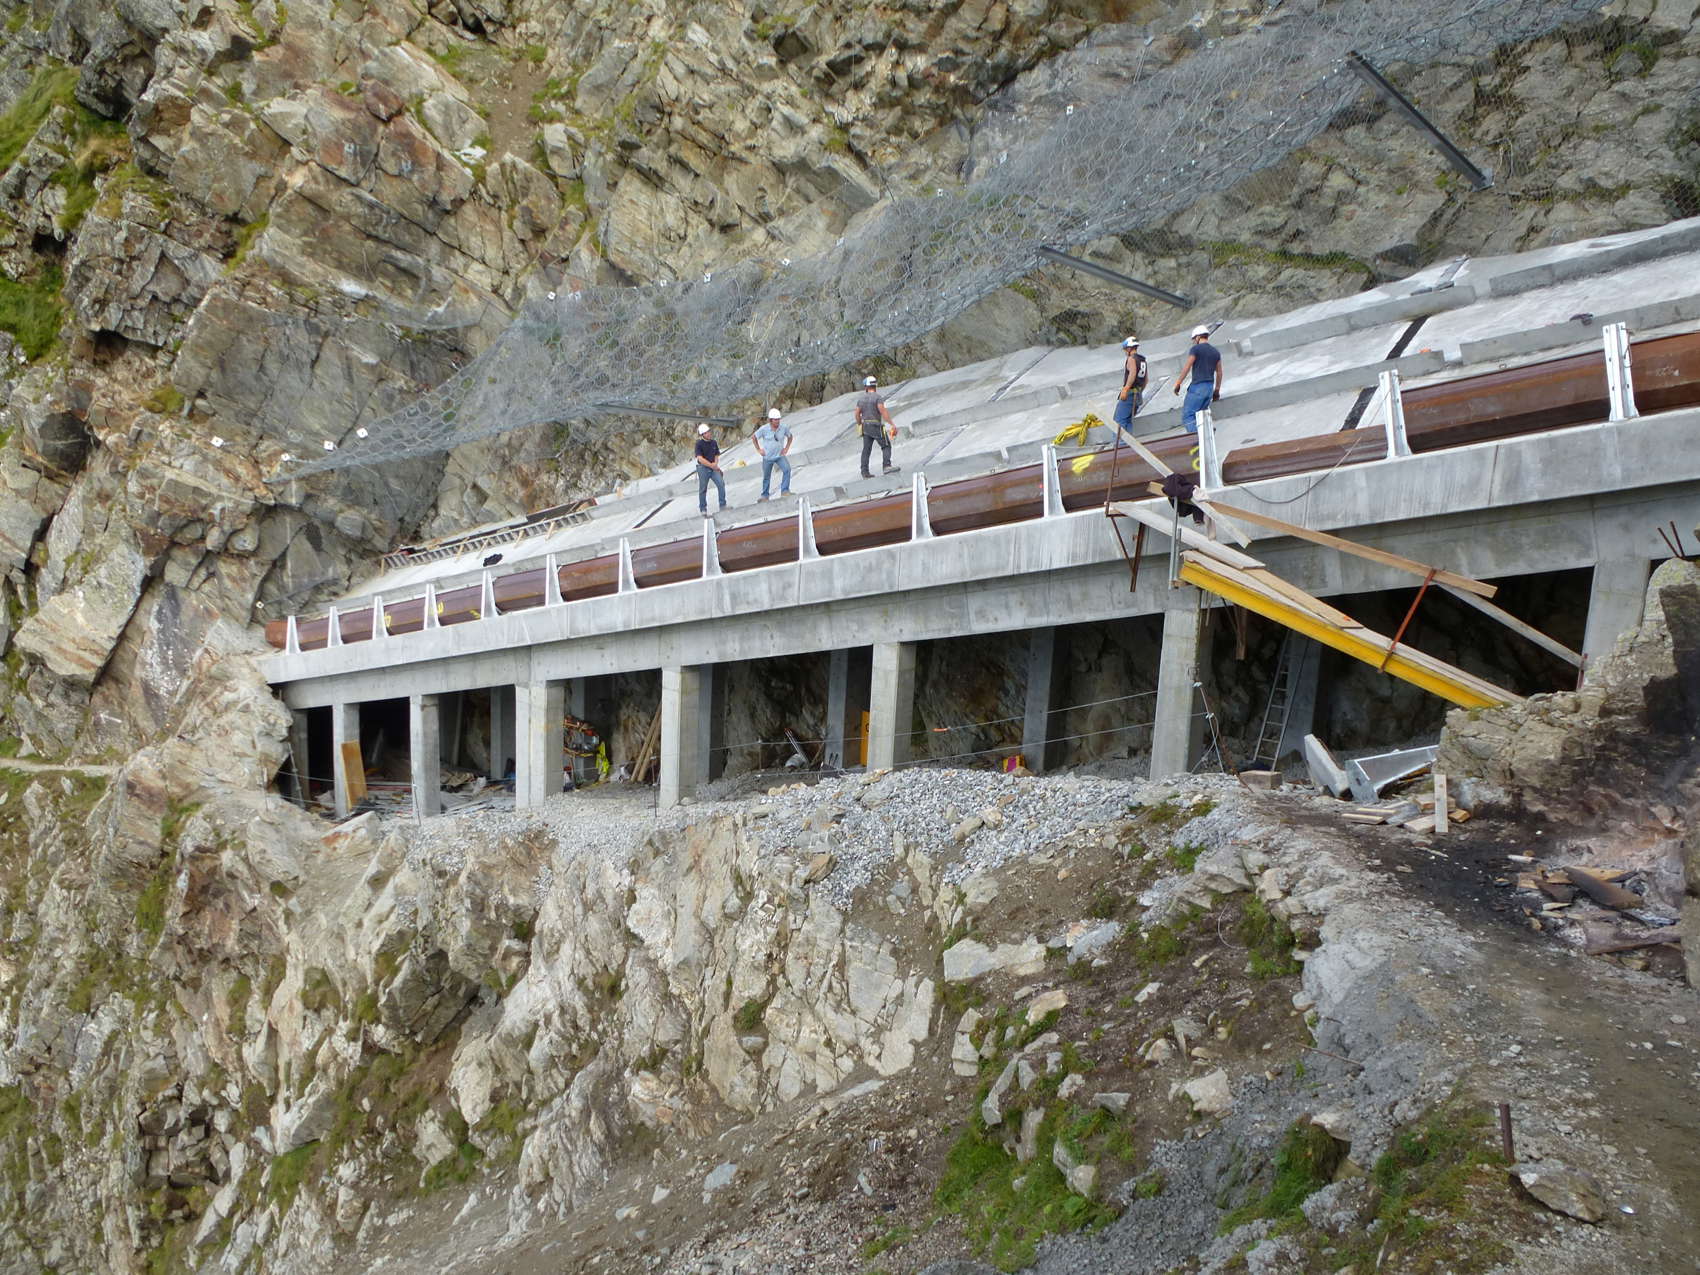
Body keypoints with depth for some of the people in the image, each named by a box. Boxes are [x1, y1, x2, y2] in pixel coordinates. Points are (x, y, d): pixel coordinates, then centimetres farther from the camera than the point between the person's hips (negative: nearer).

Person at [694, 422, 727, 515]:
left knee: (721, 484, -9)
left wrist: (715, 463, -7)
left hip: (713, 468, 5)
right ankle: (703, 510, 15)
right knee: (703, 489, 3)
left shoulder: (714, 443, 7)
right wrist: (712, 466, -13)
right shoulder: (699, 444, -10)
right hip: (703, 468, -4)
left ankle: (723, 505, 0)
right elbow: (700, 459, -16)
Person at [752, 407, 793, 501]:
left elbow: (790, 437, 10)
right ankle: (764, 495, 30)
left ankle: (784, 491, -19)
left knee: (787, 469, -25)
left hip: (780, 455, 0)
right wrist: (759, 449, -1)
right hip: (767, 457, 0)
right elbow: (754, 438, 2)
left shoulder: (784, 427, -10)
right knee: (766, 477, 12)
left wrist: (786, 448, 2)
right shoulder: (764, 429, -13)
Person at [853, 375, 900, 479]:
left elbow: (857, 414, 8)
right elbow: (883, 411, -22)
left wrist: (860, 426, 22)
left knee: (866, 449, 9)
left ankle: (864, 472, 6)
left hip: (866, 427, 5)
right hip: (877, 427, -5)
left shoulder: (861, 398, 6)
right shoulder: (878, 397, -11)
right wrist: (893, 424, -22)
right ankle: (886, 466, -14)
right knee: (886, 446, 3)